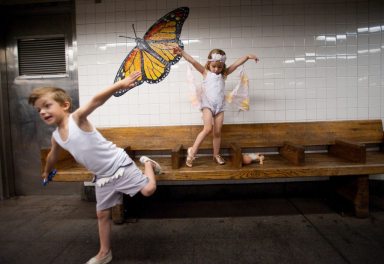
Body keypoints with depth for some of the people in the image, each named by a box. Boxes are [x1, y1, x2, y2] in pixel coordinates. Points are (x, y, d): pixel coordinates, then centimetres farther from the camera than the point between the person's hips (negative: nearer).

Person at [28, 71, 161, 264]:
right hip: (102, 177, 6)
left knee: (148, 190, -13)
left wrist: (120, 85, -50)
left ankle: (147, 163, 19)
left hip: (119, 165, -6)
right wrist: (46, 172, 43)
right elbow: (53, 156, 25)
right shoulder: (56, 137, 2)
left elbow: (96, 100, -36)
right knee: (102, 214, 13)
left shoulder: (77, 118, -18)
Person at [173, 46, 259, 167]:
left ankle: (216, 155, 23)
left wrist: (247, 56, -1)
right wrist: (182, 52, -13)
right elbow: (193, 61, -4)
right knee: (208, 129, -18)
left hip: (220, 106, 4)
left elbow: (236, 64, 10)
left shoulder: (223, 74, 14)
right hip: (207, 105, -3)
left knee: (217, 132, 7)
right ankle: (192, 151, -7)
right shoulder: (205, 72, 7)